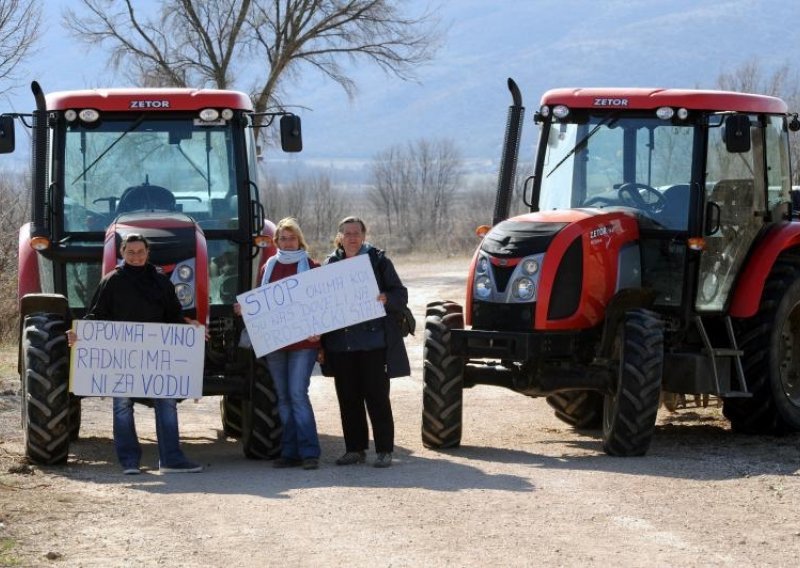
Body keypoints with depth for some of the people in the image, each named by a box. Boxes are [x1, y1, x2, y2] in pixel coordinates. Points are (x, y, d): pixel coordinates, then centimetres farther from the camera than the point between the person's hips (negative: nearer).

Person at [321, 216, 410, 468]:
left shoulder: (378, 260, 2)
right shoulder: (330, 264, 11)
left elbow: (401, 295, 2)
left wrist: (385, 299, -21)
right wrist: (321, 343, 8)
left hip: (373, 341, -4)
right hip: (340, 343, 4)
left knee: (376, 396, -3)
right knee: (348, 398, 7)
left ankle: (384, 450, 2)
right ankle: (355, 449, 15)